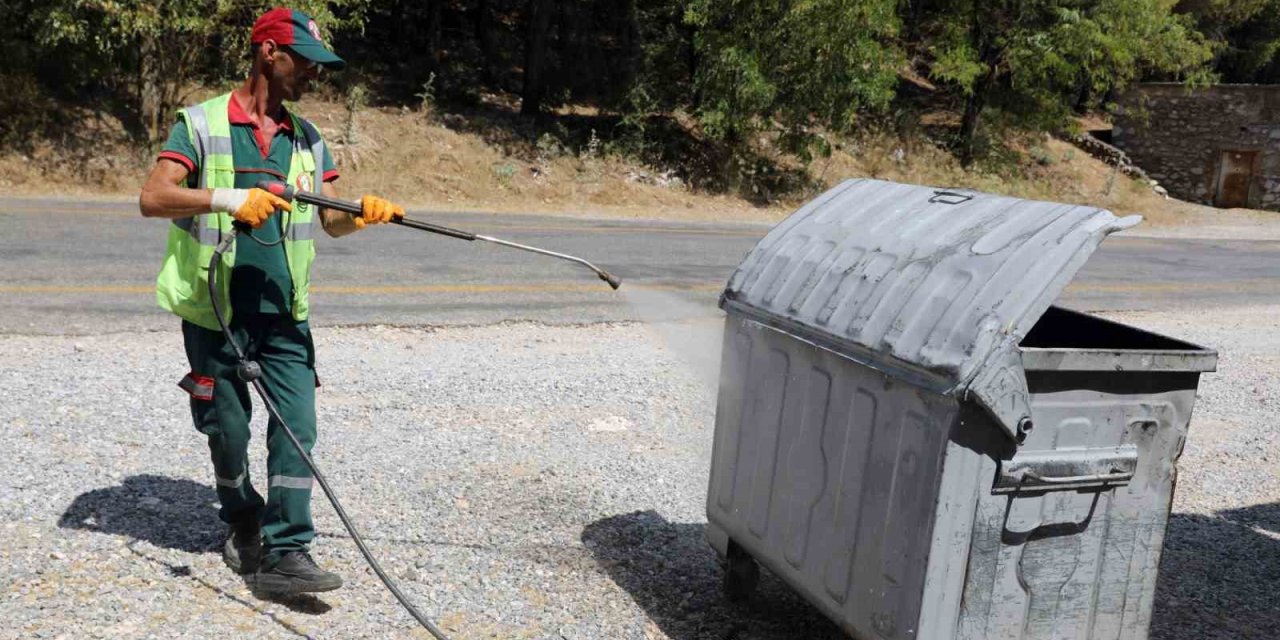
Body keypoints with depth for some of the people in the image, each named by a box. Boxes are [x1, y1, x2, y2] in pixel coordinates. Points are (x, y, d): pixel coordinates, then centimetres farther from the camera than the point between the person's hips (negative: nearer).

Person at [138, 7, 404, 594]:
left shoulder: (307, 139, 10)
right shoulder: (202, 123, -4)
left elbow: (332, 220, 8)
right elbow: (152, 198, -16)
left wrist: (365, 212, -14)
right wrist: (229, 198, -30)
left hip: (284, 315, 3)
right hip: (215, 314, -3)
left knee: (296, 425, -7)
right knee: (228, 430, 9)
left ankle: (285, 552, -2)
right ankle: (242, 523, 34)